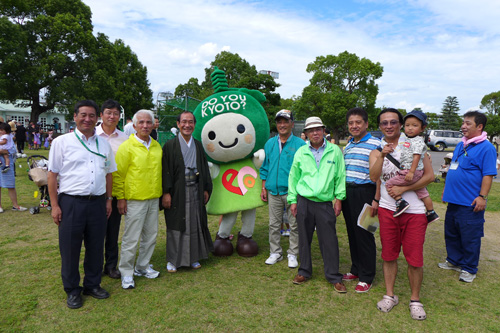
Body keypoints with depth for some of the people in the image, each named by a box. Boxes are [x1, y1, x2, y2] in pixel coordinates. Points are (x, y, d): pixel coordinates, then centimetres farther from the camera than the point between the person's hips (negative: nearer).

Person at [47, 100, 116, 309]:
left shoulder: (104, 144, 10)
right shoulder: (62, 142, -1)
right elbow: (52, 175, -2)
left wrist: (108, 199, 12)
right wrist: (55, 206, -6)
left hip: (97, 203, 3)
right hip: (71, 203, -3)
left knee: (95, 246, 12)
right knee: (70, 248, 6)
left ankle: (92, 285, 30)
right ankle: (72, 290, 24)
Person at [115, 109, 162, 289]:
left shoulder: (157, 146, 10)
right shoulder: (127, 147, -8)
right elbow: (118, 175, -7)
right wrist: (121, 198, -9)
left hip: (154, 199, 6)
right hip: (134, 200, -6)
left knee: (150, 235, 14)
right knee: (131, 238, 1)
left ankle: (142, 266, 31)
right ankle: (126, 273, 16)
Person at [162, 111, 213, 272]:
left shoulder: (198, 145, 10)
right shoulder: (170, 145, -4)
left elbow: (204, 168, 13)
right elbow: (166, 170, -9)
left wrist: (206, 189, 8)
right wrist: (166, 192, -15)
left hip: (195, 191, 4)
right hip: (177, 192, -4)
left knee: (195, 225, 11)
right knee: (176, 225, 4)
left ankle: (193, 257, 26)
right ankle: (173, 259, 19)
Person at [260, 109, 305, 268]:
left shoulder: (300, 144, -2)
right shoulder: (269, 144, 10)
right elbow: (264, 167, 15)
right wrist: (263, 188, 10)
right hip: (273, 191, 3)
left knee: (294, 225, 6)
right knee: (274, 225, 11)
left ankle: (292, 254, 21)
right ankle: (275, 252, 26)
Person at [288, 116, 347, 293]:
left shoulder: (335, 151, 2)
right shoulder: (301, 152, 5)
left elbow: (341, 176, 5)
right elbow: (293, 177, 9)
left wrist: (339, 198, 0)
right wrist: (292, 200, 5)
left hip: (325, 203, -1)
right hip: (304, 201, 2)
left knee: (329, 240, 2)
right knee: (304, 238, 10)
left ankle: (334, 277, 18)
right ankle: (304, 271, 28)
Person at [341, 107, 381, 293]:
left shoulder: (375, 144, -8)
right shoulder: (347, 145, 14)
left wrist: (376, 199, -16)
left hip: (364, 192, -7)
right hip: (347, 193, 7)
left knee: (364, 235, 1)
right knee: (352, 233, 14)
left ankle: (366, 277, 14)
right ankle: (356, 269, 29)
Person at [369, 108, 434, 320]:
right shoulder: (376, 151, 5)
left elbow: (429, 175, -6)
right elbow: (374, 177, -12)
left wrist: (403, 188, -14)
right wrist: (383, 155, -26)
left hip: (414, 210, -2)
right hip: (387, 209, 2)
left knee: (415, 258, 3)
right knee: (389, 255, 12)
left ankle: (415, 299, 23)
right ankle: (390, 295, 29)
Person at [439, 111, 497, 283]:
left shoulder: (486, 148, -12)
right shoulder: (461, 145, 13)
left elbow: (488, 175, -16)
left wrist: (482, 196, -20)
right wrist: (447, 188, 20)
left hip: (471, 203, -8)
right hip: (454, 200, 8)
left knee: (470, 238, 4)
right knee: (451, 233, 18)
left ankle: (469, 269, 19)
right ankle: (454, 261, 34)